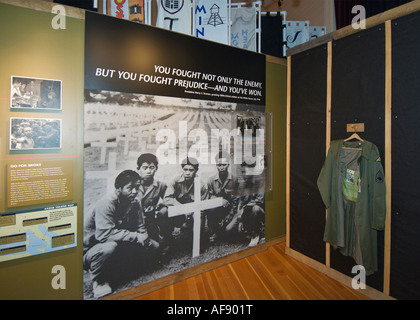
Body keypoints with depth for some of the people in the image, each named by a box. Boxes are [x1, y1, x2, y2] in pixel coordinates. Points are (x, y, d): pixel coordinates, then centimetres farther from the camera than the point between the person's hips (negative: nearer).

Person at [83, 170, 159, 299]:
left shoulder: (134, 203, -2)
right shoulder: (106, 203, -26)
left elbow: (140, 227, 2)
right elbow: (104, 233, -37)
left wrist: (143, 238, -21)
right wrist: (135, 237, -33)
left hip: (119, 245, 7)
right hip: (89, 251, -7)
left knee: (153, 245, -5)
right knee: (109, 247, -40)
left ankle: (116, 271, 9)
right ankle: (99, 281, -8)